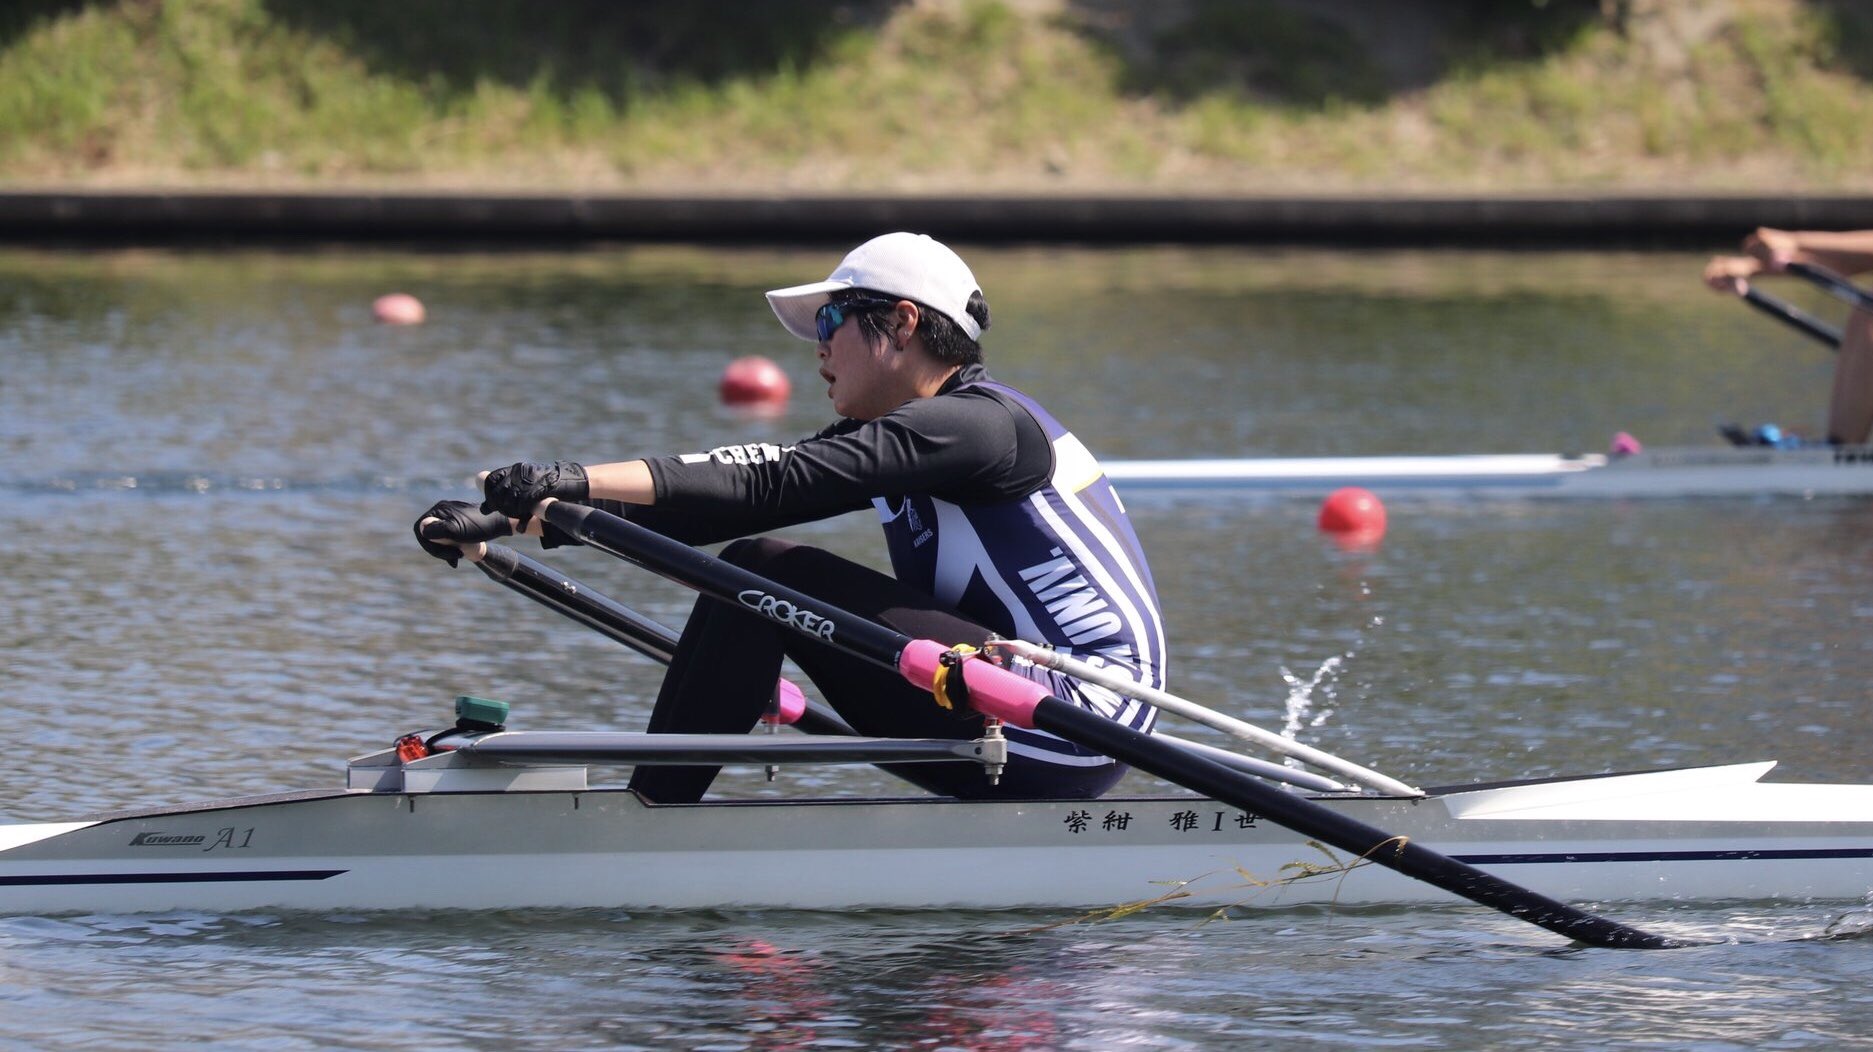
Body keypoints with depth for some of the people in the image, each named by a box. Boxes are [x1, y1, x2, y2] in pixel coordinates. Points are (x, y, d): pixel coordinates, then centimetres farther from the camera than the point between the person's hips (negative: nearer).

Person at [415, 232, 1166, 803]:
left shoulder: (983, 426, -12)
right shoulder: (888, 437, 16)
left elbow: (775, 482, -23)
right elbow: (705, 509, 9)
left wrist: (580, 482, -29)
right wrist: (517, 519, 1)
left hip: (1075, 729, -10)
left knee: (761, 573, -14)